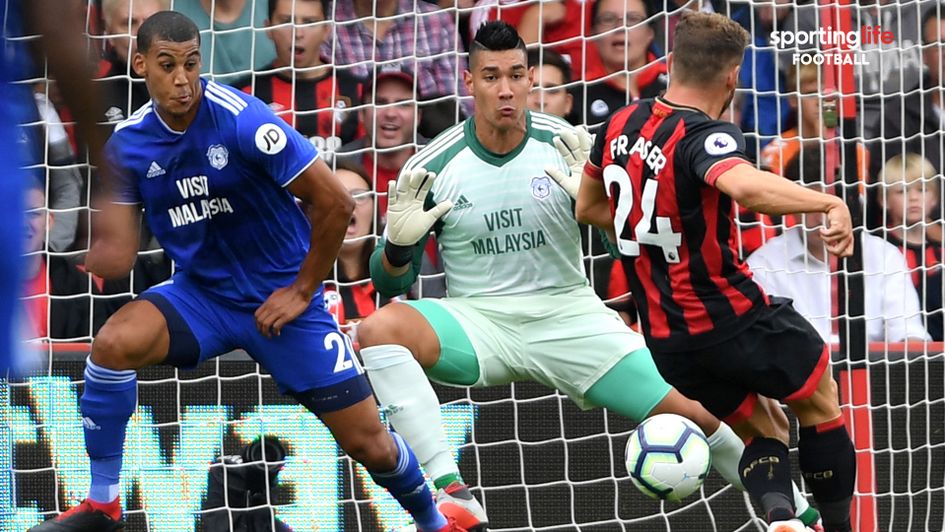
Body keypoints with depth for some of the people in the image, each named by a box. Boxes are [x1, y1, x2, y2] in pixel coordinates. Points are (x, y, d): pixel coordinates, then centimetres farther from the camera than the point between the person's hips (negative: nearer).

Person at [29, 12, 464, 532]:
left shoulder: (242, 121, -22)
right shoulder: (127, 143, -7)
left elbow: (334, 202, -18)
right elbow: (116, 255, -5)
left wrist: (302, 291, -11)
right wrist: (102, 253, -29)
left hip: (280, 297, -3)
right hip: (200, 294, 3)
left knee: (369, 444, -4)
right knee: (114, 343, -27)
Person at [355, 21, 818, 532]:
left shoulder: (566, 146, -5)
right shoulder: (432, 166, -5)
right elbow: (390, 283, 1)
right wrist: (399, 242, -22)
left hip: (567, 312, 0)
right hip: (478, 318, 0)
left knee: (693, 412, -10)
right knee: (378, 330, -31)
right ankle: (452, 491, -35)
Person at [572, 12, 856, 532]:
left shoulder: (621, 125, 2)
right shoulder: (706, 137, -20)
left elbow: (589, 207, 20)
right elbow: (746, 186, -44)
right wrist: (829, 202, -45)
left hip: (668, 341, 6)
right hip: (734, 317, -6)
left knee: (765, 430, 19)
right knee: (821, 404, 19)